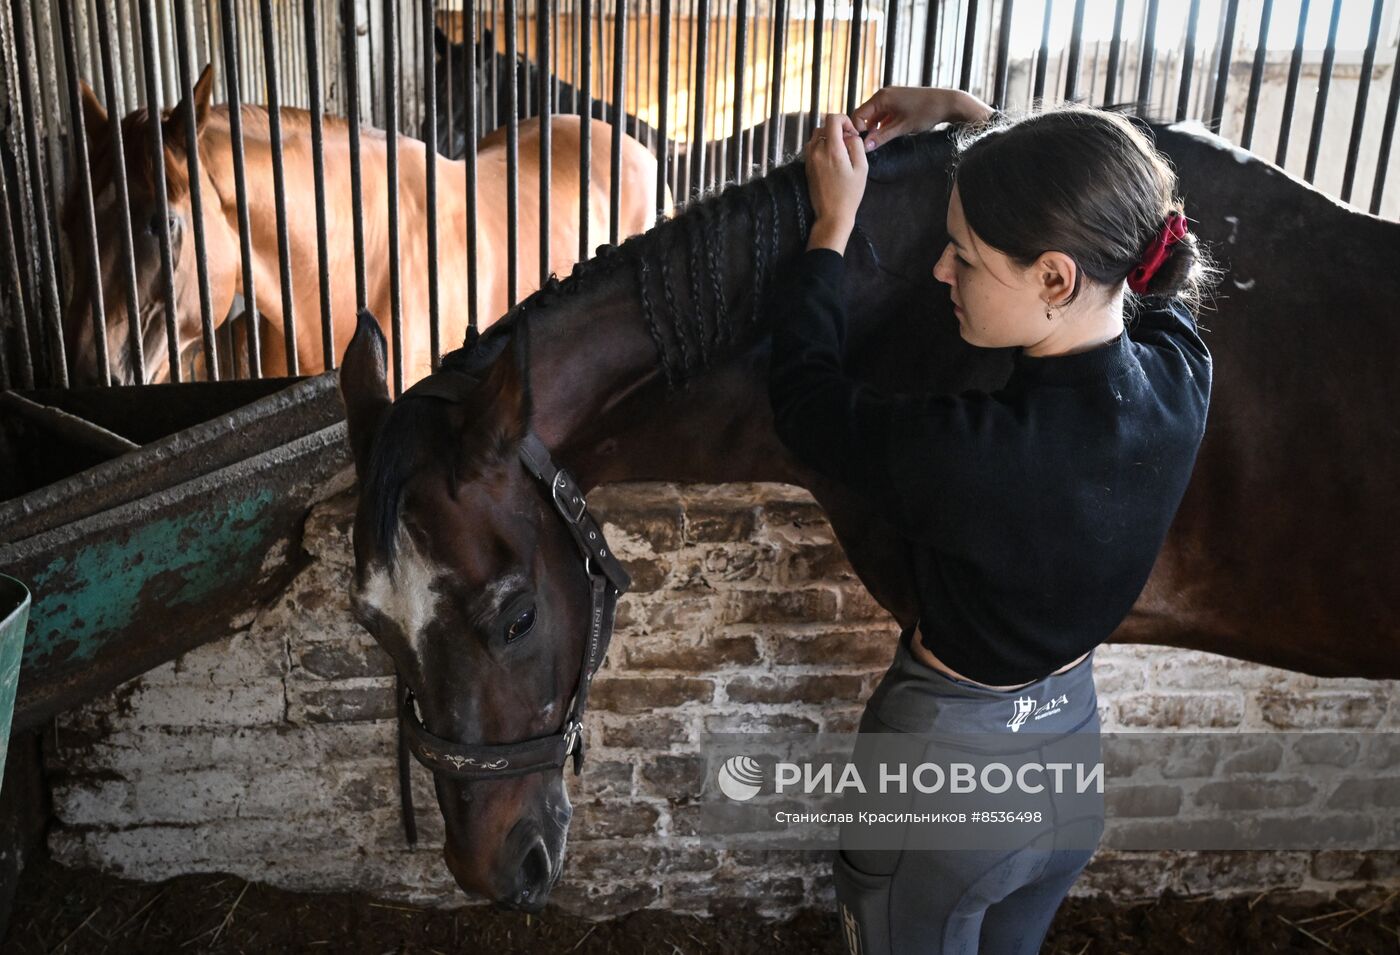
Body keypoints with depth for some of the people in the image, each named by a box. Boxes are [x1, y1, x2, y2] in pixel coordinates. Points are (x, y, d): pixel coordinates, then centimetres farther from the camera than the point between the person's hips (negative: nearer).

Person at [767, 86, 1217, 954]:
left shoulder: (975, 453, -36)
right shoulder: (1182, 374, -16)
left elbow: (807, 401, -16)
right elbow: (1102, 198, 4)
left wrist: (832, 224, -7)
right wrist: (966, 110, 7)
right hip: (1074, 737, 6)